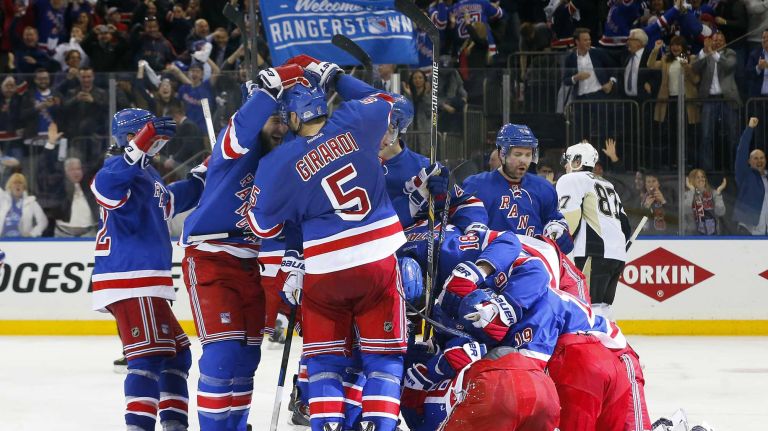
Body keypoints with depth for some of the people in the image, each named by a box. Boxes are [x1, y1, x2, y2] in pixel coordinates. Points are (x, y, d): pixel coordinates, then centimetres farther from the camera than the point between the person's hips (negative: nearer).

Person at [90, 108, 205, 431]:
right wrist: (135, 152, -44)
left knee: (176, 353, 16)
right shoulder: (122, 169, -11)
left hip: (146, 282, 11)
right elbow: (106, 187, -35)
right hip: (129, 281, -11)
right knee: (150, 355, -17)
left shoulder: (146, 174, 22)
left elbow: (170, 201, 41)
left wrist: (201, 177, 41)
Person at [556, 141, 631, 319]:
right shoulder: (606, 184, 28)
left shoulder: (571, 180, 2)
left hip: (596, 252, -9)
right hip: (618, 254, 9)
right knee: (601, 306, 14)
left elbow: (569, 218, -11)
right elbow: (624, 225, 26)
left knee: (591, 306, -13)